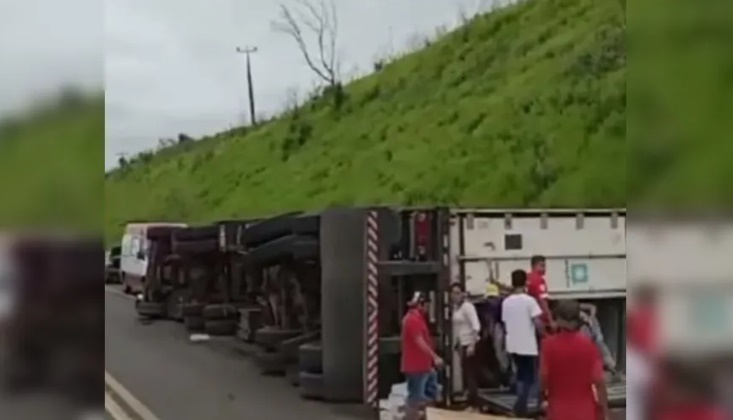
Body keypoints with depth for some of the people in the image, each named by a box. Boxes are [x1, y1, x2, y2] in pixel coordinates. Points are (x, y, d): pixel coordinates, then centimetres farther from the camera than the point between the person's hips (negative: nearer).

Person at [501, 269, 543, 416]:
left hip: (513, 345, 5)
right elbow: (537, 322, -16)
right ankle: (520, 404, -8)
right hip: (528, 345, -5)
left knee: (521, 375, 21)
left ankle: (521, 403, 20)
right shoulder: (529, 300, -12)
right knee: (529, 377, 4)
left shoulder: (506, 302, 3)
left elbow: (505, 323, 9)